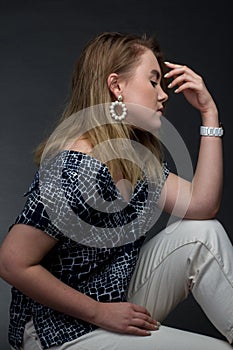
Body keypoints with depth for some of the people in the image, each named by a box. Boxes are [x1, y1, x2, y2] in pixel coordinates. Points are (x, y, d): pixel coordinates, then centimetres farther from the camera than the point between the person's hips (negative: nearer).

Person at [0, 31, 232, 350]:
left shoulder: (140, 157, 2)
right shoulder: (78, 168, -27)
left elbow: (201, 205, -7)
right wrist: (101, 313, -19)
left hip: (116, 304, 9)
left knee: (203, 233, -6)